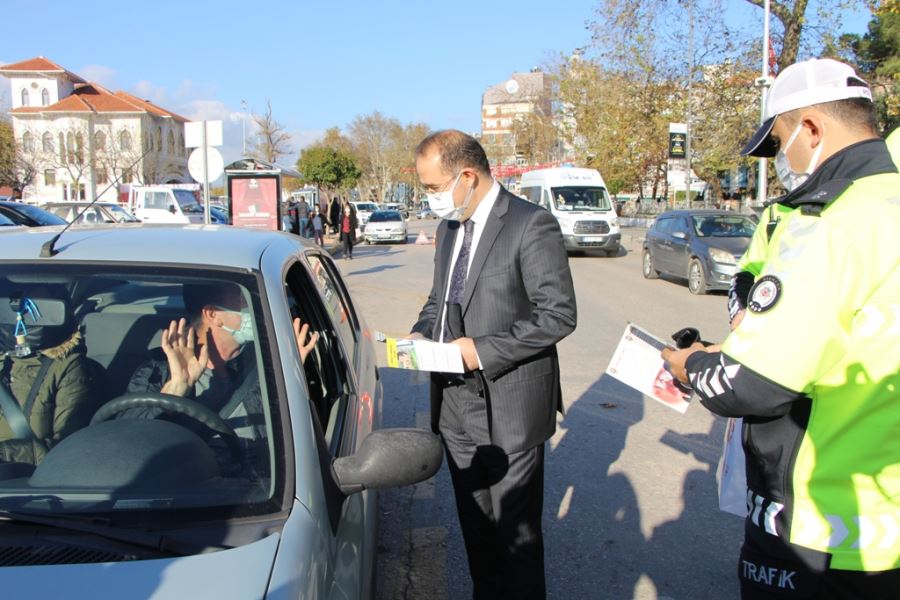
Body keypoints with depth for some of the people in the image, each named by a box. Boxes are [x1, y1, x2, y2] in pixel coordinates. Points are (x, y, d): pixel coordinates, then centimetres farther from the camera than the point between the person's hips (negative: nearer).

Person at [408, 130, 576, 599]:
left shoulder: (531, 226, -13)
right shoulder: (448, 228, 11)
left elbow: (559, 314, -17)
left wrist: (484, 350, -20)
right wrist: (421, 334, 1)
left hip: (509, 407, -7)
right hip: (456, 404, 7)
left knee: (516, 530, 6)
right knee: (474, 522, 20)